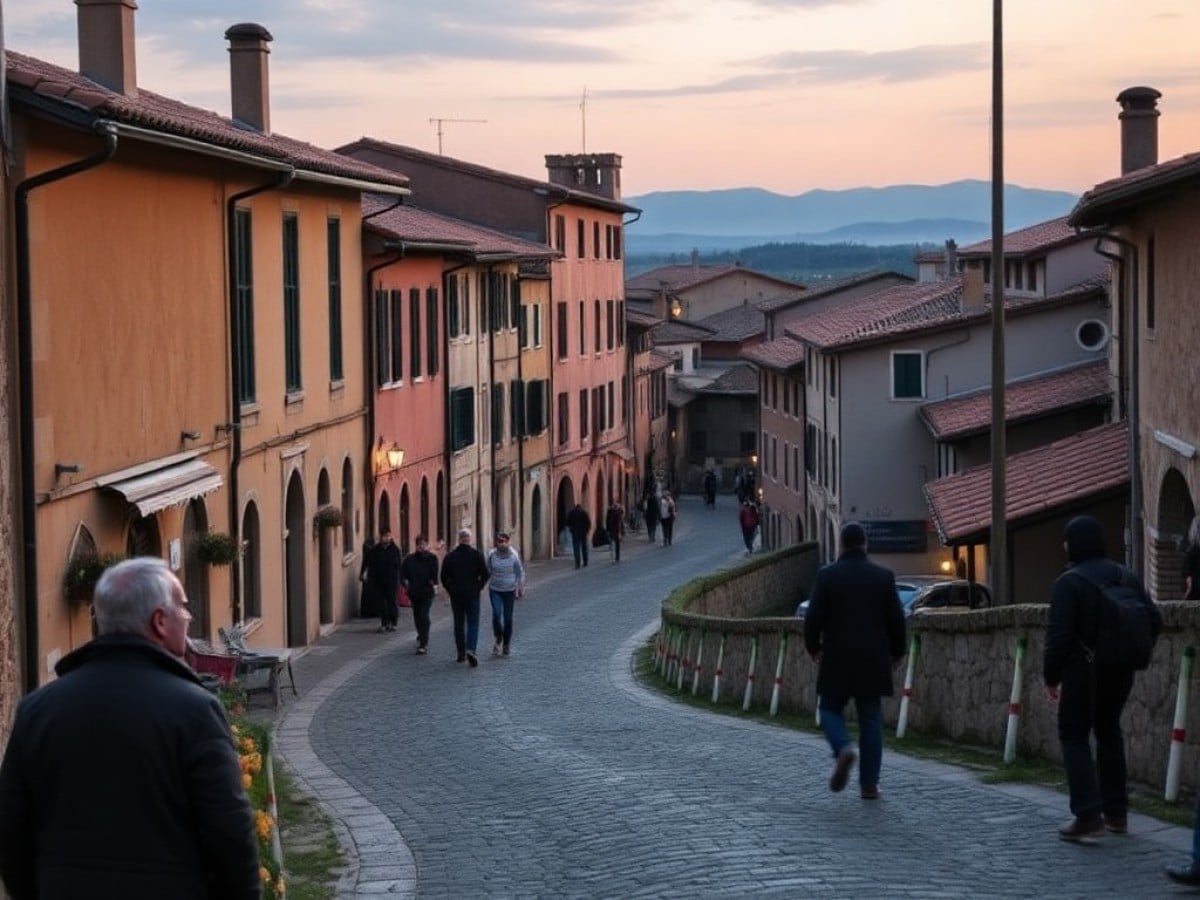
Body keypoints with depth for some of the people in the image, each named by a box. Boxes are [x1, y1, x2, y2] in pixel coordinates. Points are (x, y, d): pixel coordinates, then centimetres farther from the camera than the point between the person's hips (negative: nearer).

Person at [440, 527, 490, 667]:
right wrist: (479, 587, 9)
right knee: (473, 624, 0)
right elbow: (485, 575, -6)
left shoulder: (450, 556, -1)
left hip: (456, 596, 2)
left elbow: (444, 577, 0)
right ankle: (470, 649, -19)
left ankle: (461, 652, 16)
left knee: (459, 624, 13)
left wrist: (451, 590, 12)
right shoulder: (477, 555, -6)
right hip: (472, 595, -2)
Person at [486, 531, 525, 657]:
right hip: (495, 590, 0)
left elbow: (520, 573, 0)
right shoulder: (492, 555, -5)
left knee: (508, 618, 4)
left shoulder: (513, 555, -8)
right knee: (496, 615, -16)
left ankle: (506, 645, 18)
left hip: (509, 590, 0)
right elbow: (488, 572, 9)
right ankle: (498, 639, 6)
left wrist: (520, 588, -5)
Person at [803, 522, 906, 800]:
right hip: (873, 661, 2)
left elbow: (813, 618, -6)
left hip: (837, 661, -1)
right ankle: (869, 784, 6)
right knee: (870, 719, 7)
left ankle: (843, 748, -17)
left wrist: (813, 647, 11)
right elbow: (896, 618, 0)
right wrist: (897, 652, 14)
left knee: (831, 709, 14)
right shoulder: (883, 576, -1)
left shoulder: (827, 575, -5)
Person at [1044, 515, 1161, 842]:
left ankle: (1088, 814, -12)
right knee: (1109, 733, 19)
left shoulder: (1069, 582, -12)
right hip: (1119, 671, 6)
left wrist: (1051, 677, -8)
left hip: (1083, 671, -6)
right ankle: (1115, 811, 19)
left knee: (1074, 737, 0)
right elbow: (1154, 622, 6)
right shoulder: (1127, 577, 8)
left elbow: (1059, 636, -17)